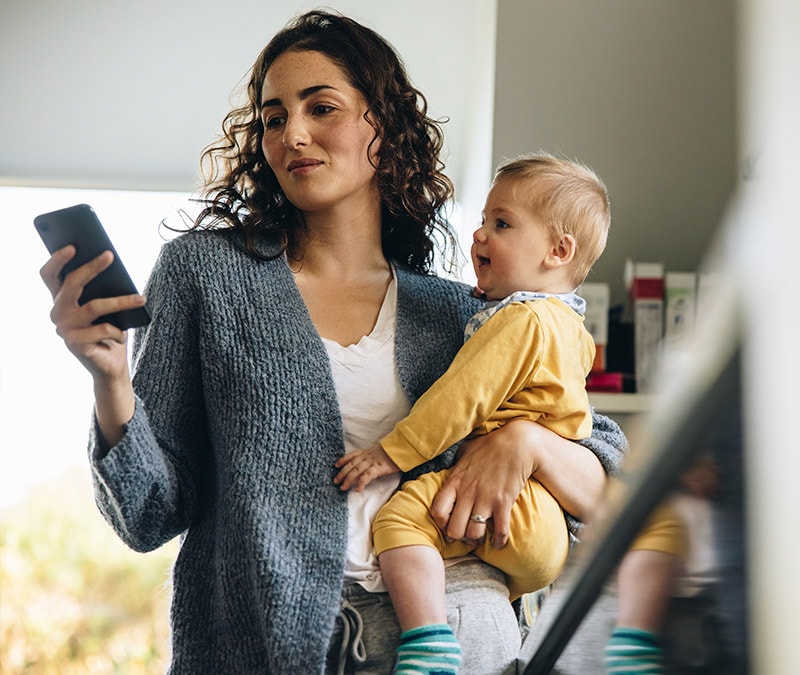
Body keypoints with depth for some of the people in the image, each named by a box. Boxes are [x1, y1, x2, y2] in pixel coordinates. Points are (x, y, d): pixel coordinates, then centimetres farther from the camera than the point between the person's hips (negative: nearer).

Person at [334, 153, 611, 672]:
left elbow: (463, 399, -17)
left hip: (511, 503, -11)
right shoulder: (568, 326, 19)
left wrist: (393, 452, -13)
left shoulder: (522, 320, -13)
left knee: (403, 514, -25)